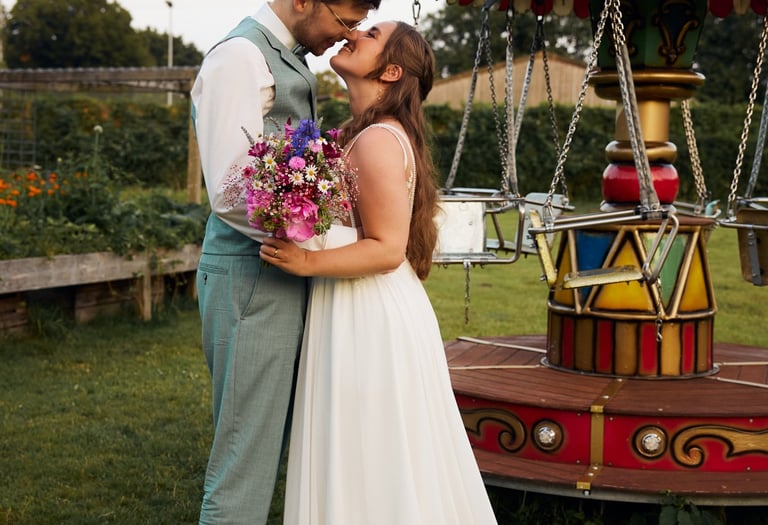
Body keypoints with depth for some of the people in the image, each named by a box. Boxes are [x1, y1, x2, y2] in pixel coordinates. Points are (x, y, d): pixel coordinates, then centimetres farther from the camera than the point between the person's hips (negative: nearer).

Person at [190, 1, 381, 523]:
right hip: (252, 276, -9)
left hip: (284, 276, 10)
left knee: (269, 442, 16)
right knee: (245, 459, -3)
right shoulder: (240, 57, -15)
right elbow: (231, 193, -22)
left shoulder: (292, 63, 14)